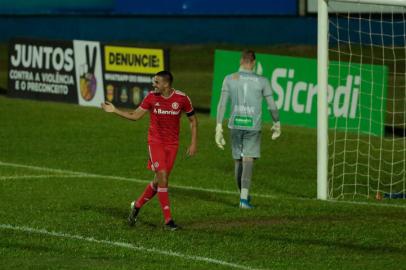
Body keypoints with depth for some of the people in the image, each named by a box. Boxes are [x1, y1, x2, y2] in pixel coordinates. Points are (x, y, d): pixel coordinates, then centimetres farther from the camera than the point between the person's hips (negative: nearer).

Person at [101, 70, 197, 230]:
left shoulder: (182, 98, -7)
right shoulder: (151, 97, -5)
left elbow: (193, 120, 4)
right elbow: (135, 116, 5)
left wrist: (193, 143, -2)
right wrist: (115, 111, -3)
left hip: (172, 144, 1)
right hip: (155, 141, -1)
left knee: (159, 181, 4)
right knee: (162, 177, -15)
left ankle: (137, 205, 28)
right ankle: (168, 220, -10)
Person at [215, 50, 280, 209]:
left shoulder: (229, 79, 0)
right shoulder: (262, 81, -2)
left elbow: (222, 103, -5)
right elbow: (272, 106, 3)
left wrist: (218, 128, -4)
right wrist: (277, 124, 19)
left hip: (235, 125, 2)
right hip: (253, 126, -2)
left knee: (238, 160, 17)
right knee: (248, 161, -5)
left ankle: (243, 195, 32)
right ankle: (244, 198, -19)